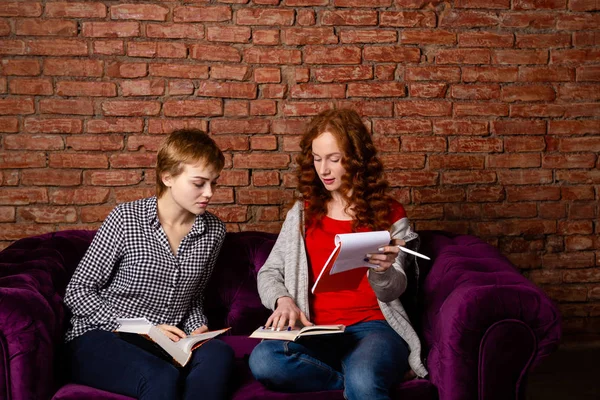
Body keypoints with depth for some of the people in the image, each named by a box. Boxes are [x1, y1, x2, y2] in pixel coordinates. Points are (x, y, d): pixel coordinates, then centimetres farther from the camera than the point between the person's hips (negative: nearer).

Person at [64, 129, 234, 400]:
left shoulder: (213, 231, 5)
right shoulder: (126, 218, -8)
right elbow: (77, 292, -5)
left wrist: (197, 329, -3)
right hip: (100, 339, -4)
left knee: (218, 354, -30)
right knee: (163, 377, -37)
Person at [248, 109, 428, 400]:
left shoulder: (389, 212, 9)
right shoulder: (303, 212, 16)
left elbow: (393, 291, 3)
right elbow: (269, 272, 14)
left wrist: (381, 271, -20)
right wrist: (283, 300, -8)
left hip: (373, 326, -5)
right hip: (316, 330, 5)